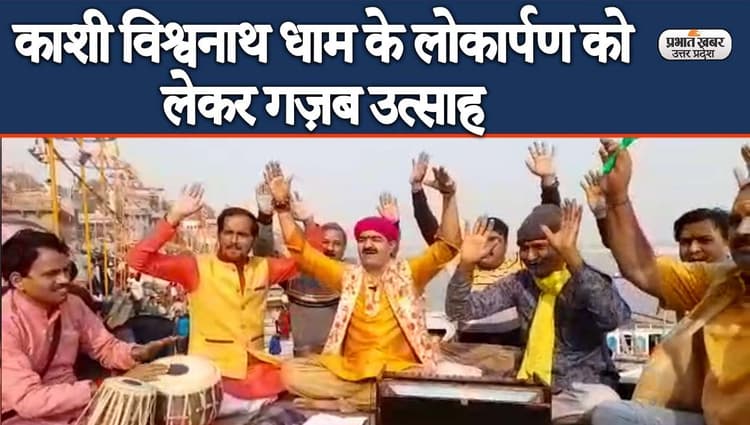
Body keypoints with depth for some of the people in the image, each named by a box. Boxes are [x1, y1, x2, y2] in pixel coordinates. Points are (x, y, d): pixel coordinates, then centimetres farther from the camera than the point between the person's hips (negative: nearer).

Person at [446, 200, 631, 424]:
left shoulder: (586, 280, -9)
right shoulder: (519, 283, 3)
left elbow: (615, 318, -32)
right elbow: (459, 312, -1)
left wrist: (573, 258, -39)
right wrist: (466, 265, -18)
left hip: (583, 388, -4)